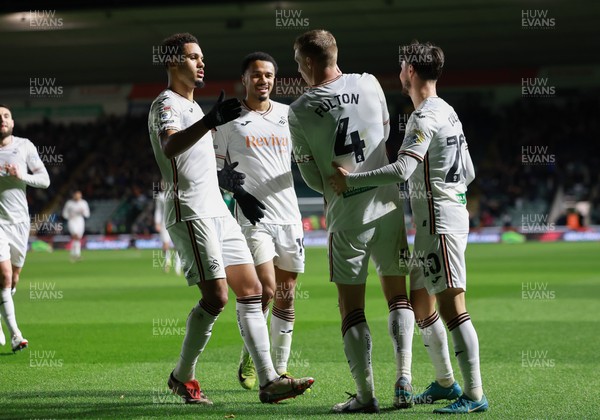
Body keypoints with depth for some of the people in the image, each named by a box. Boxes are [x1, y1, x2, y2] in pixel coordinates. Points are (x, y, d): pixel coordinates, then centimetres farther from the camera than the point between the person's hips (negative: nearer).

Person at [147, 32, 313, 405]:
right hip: (190, 214, -10)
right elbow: (170, 147, -32)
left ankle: (269, 381, 0)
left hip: (218, 212, 10)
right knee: (216, 296, -14)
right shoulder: (166, 105, -9)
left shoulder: (194, 106, 22)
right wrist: (210, 121, -46)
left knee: (251, 290, 2)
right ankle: (183, 376, 3)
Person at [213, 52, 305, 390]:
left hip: (289, 217, 4)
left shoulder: (288, 115, 10)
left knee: (286, 297, 5)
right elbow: (215, 171, 7)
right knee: (266, 289, -15)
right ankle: (249, 358, 5)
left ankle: (280, 368, 16)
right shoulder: (229, 121, 3)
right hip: (252, 218, -3)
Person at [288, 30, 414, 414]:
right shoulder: (369, 84, 1)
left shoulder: (300, 111, -7)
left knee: (352, 308, 5)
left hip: (346, 216, -3)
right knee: (398, 296, 15)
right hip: (388, 205, 3)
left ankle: (366, 394, 3)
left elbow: (311, 175, -1)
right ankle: (404, 381, 4)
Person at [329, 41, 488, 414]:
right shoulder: (448, 113, 15)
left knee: (451, 306, -12)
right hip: (434, 223, 10)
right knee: (420, 302, 17)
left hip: (440, 224, -10)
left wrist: (350, 180, -19)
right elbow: (469, 172, 20)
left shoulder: (425, 118, -15)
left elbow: (401, 171, -26)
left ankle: (475, 395, -15)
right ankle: (445, 382, 26)